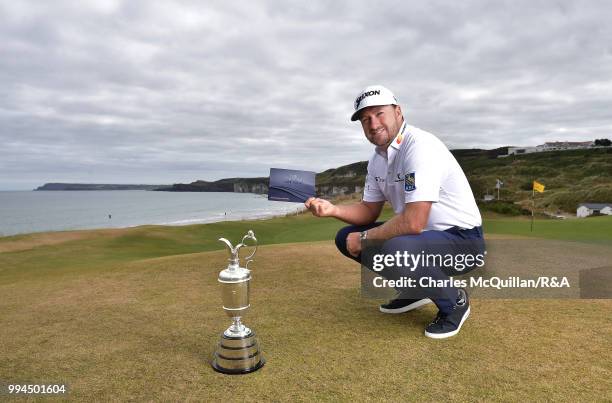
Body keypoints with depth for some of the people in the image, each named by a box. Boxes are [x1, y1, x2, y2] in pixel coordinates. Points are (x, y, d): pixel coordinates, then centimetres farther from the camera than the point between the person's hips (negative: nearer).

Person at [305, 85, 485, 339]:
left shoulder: (421, 146, -24)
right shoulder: (377, 159, 4)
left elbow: (413, 222, -31)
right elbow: (369, 210, 10)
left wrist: (364, 239, -17)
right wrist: (332, 209, -8)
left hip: (462, 239, -8)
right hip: (420, 235, 9)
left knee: (394, 250, -37)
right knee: (347, 237, 5)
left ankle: (455, 301, -5)